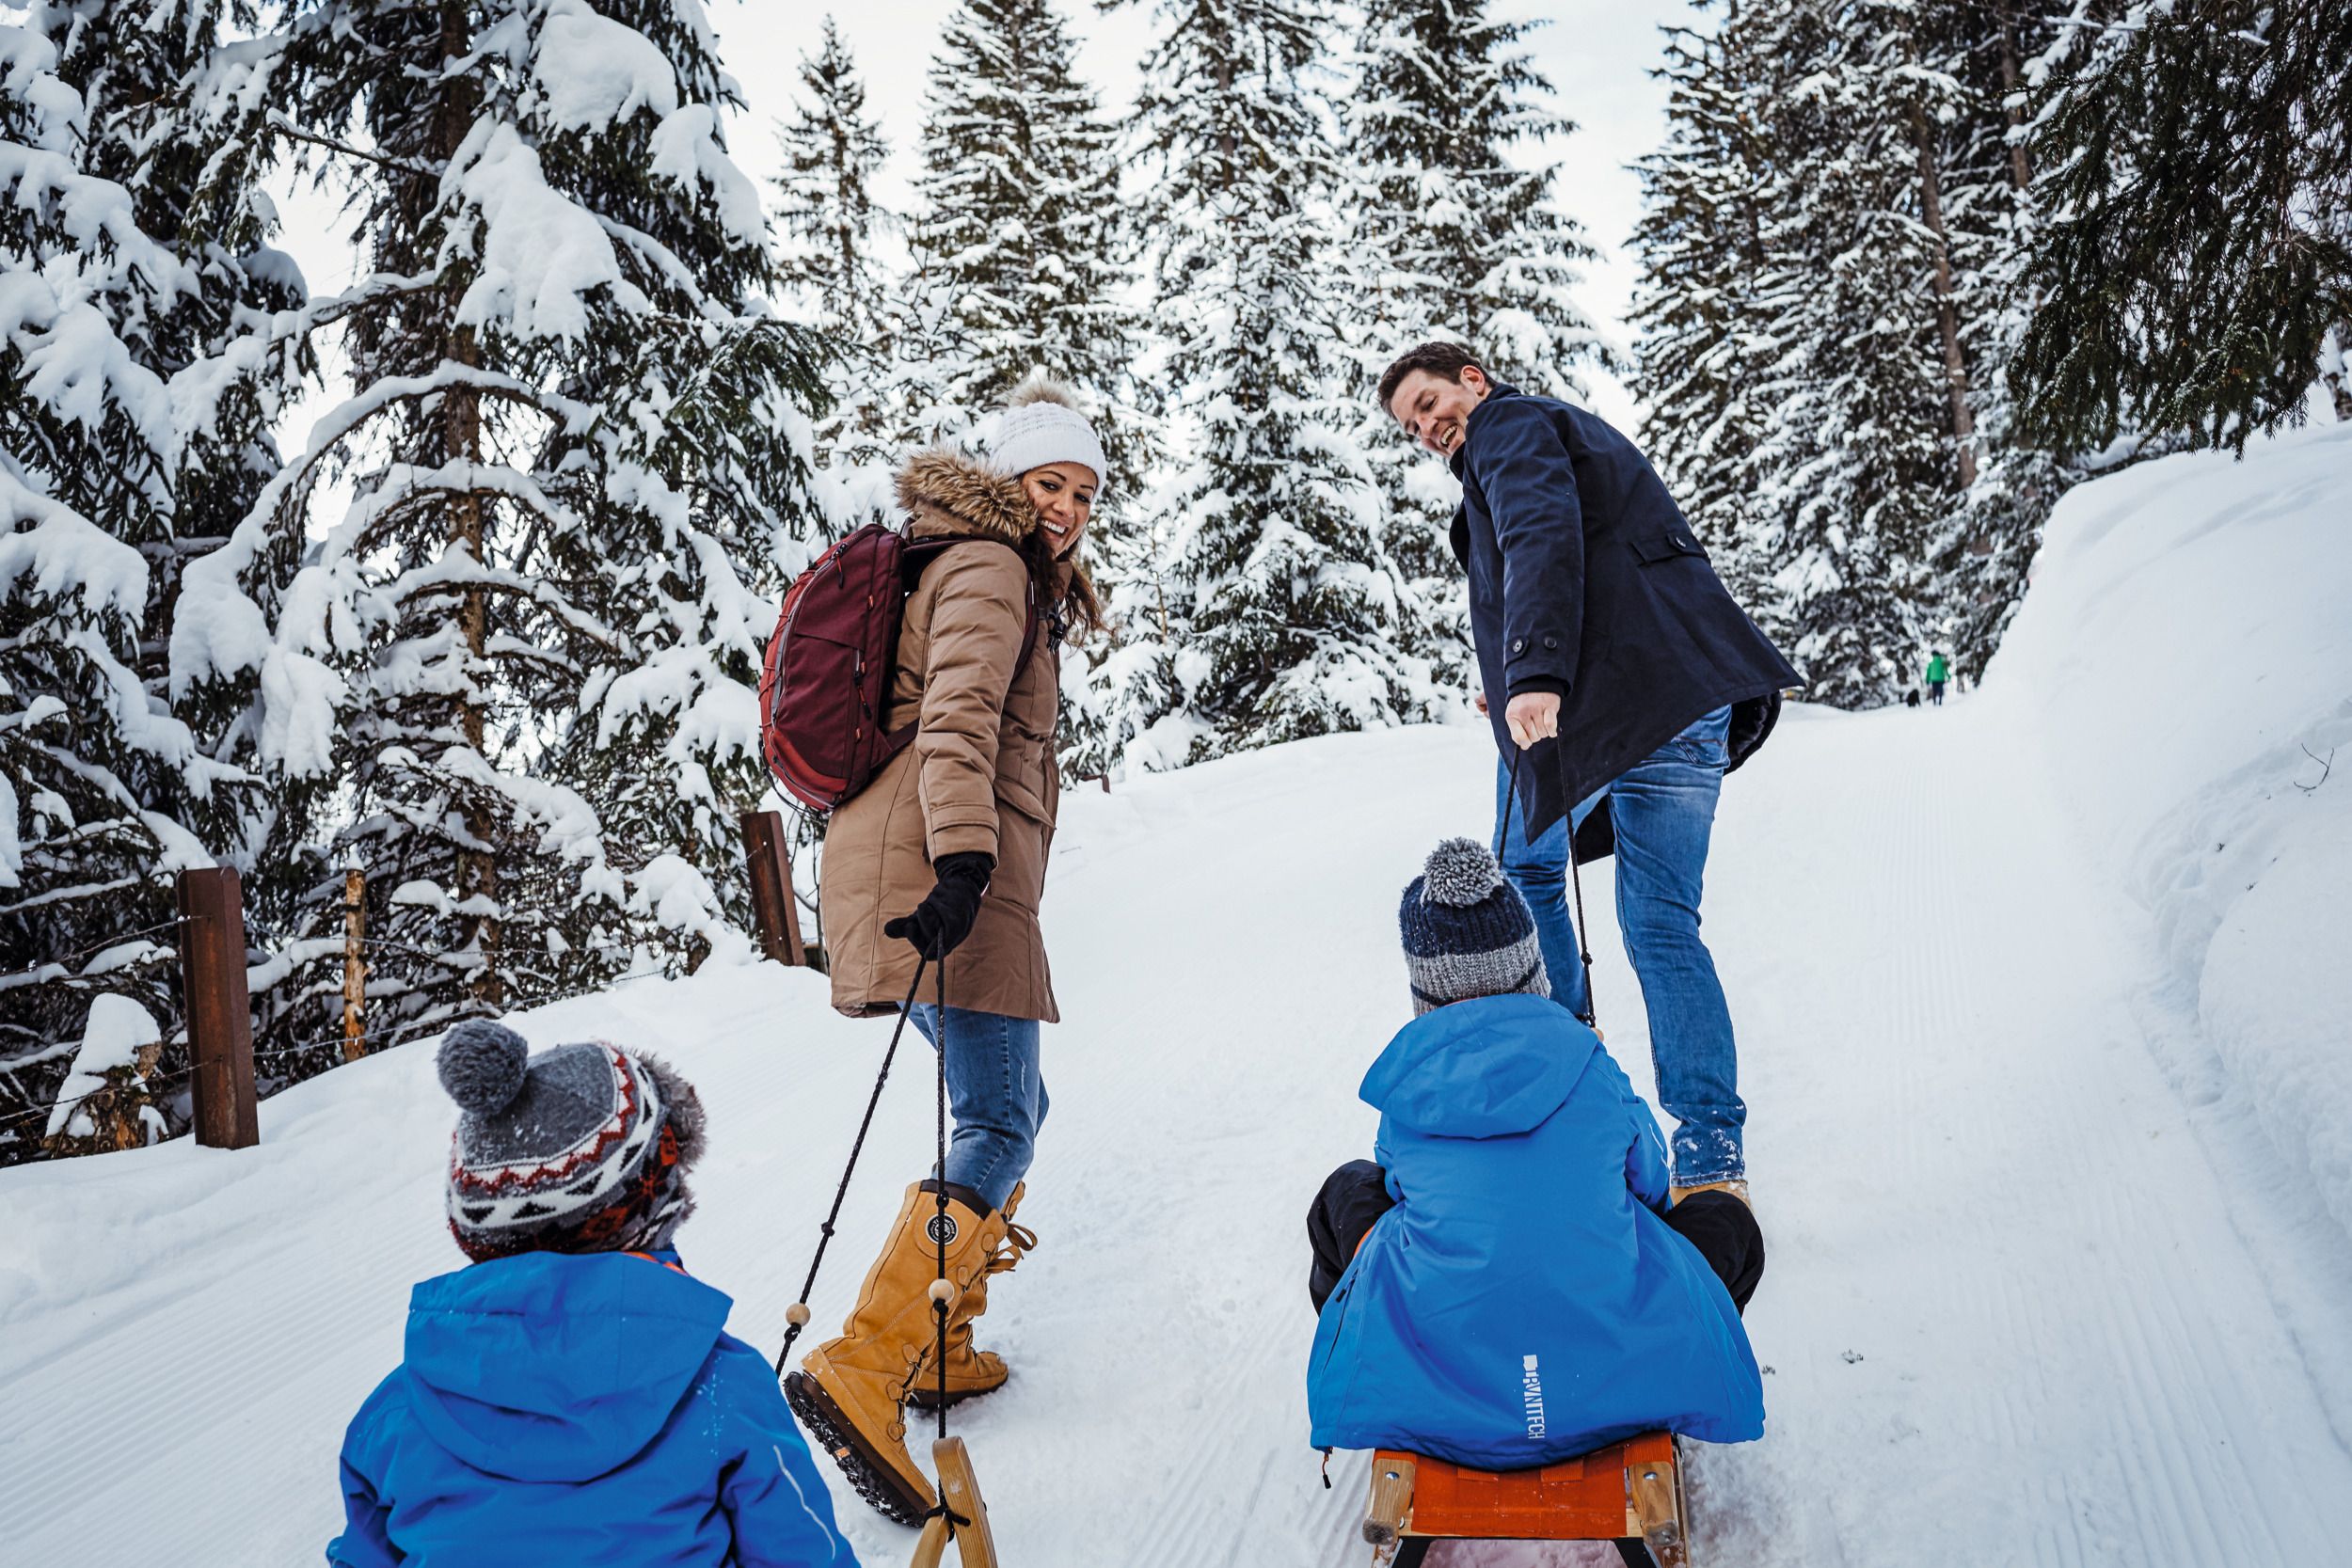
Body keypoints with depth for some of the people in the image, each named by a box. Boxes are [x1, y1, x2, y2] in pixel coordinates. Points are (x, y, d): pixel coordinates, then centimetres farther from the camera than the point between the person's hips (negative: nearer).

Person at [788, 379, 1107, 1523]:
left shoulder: (1011, 580, 28)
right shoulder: (989, 567, -4)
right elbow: (958, 721, -20)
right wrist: (964, 860, -32)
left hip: (935, 866, 10)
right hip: (943, 863, -10)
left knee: (1009, 1105, 17)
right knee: (998, 1128, -14)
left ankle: (937, 1346, 21)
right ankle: (862, 1368, -23)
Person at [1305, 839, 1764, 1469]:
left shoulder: (1407, 1081, -1)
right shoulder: (1588, 1064, -1)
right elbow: (1649, 1185, 17)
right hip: (1615, 1390, -1)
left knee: (1348, 1190, 26)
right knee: (1725, 1218, 24)